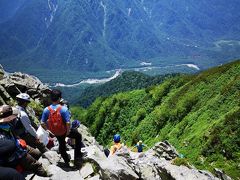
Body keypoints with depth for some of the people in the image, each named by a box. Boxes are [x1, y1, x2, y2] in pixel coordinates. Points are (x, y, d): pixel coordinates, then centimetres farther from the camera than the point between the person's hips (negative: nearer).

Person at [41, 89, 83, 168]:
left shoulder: (46, 110, -15)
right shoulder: (63, 109, -26)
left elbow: (42, 123, -9)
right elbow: (68, 123, -28)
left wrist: (49, 129, 6)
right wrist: (68, 132, -11)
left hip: (56, 133, 4)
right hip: (65, 131, -4)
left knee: (61, 144, 30)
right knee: (78, 136, 22)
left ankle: (67, 161, 52)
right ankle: (77, 159, 21)